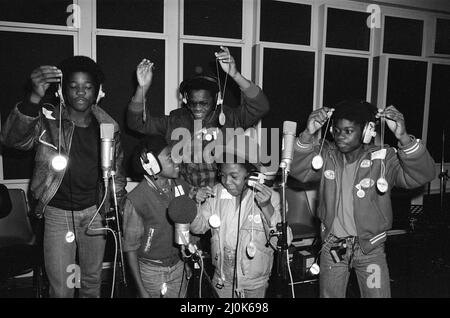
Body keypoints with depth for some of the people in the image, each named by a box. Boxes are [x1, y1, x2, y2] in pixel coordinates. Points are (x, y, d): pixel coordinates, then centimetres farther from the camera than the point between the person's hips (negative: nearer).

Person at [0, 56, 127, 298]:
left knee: (93, 280, 19)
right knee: (61, 288, 4)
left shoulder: (108, 127, -1)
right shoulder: (49, 121, -11)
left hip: (94, 212, 3)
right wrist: (34, 98, -45)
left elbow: (116, 173, 8)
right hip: (58, 213, -2)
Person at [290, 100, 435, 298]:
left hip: (370, 246, -2)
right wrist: (308, 135, -34)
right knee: (329, 295, 17)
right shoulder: (326, 155, -6)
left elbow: (422, 175, -26)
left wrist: (403, 138, -42)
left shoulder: (383, 158, -14)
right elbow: (298, 171, -18)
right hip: (333, 245, 2)